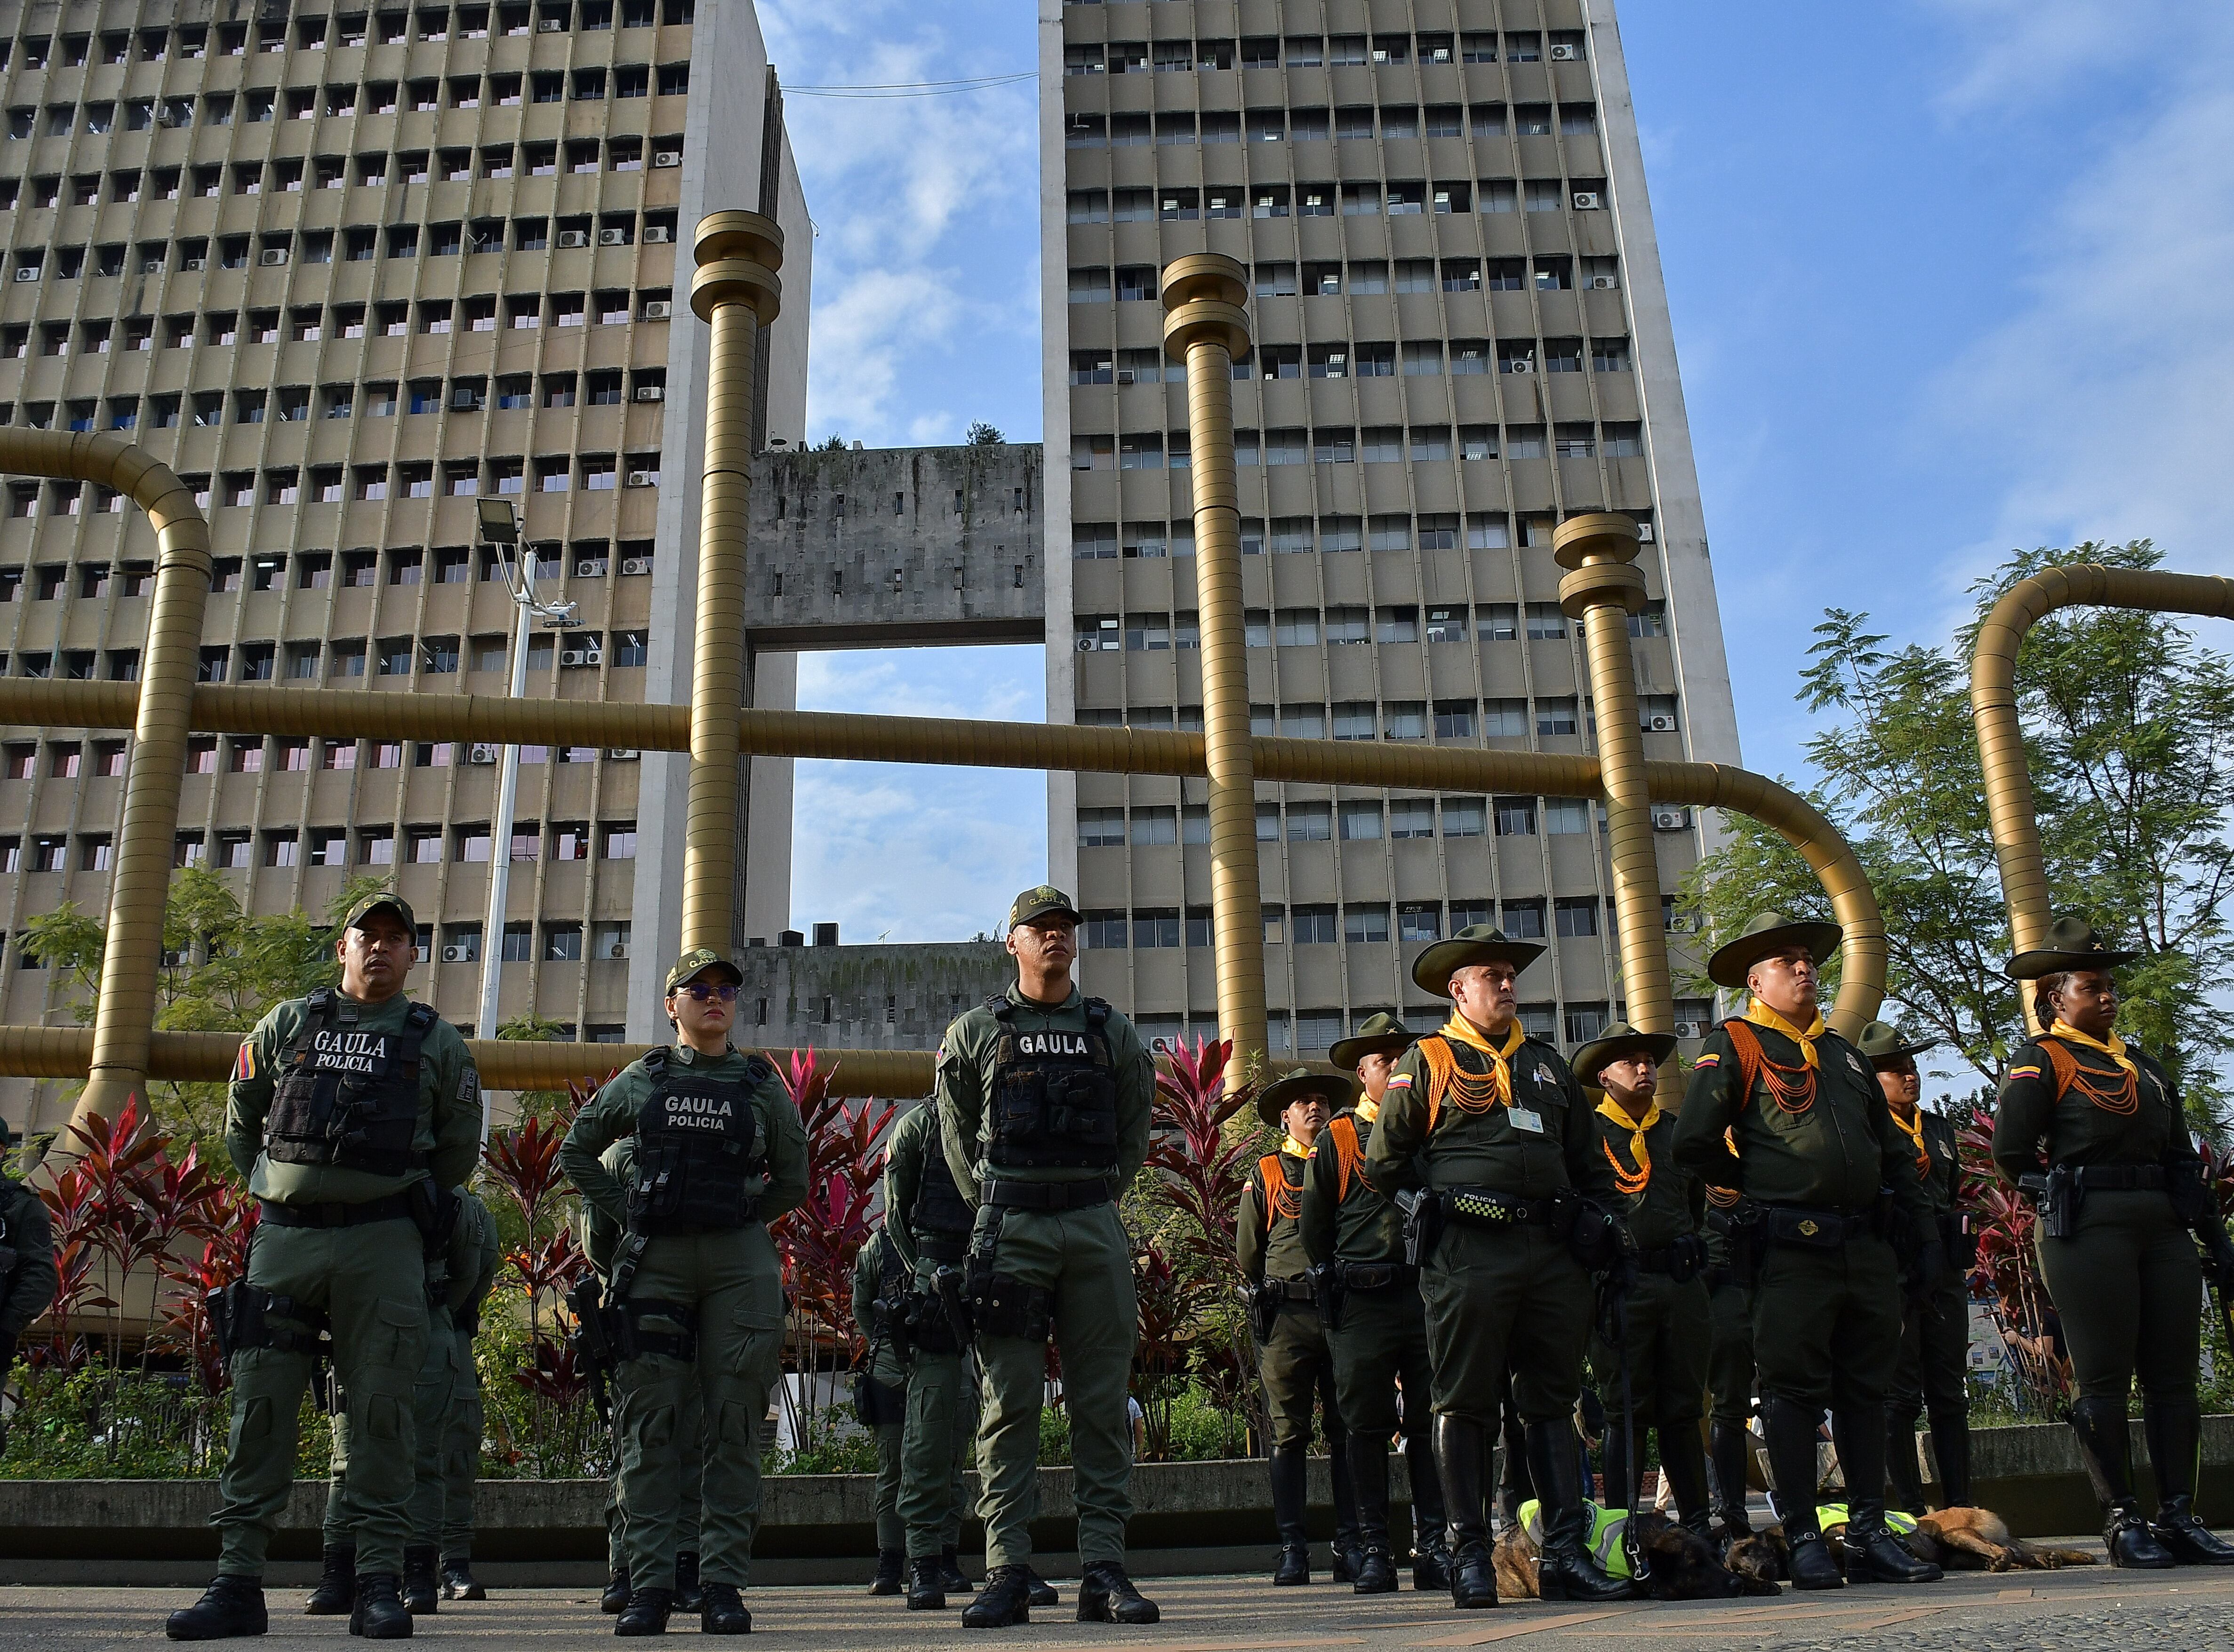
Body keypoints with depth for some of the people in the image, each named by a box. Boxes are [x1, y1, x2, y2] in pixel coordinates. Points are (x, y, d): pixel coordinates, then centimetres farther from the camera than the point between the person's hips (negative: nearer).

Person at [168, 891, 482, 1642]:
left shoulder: (438, 1044, 9)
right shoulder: (287, 1026, 11)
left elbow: (458, 1150, 17)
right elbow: (239, 1125, 21)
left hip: (384, 1245, -1)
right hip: (284, 1237, 1)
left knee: (381, 1412, -2)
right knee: (259, 1407, 1)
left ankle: (379, 1582, 4)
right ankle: (237, 1582, 8)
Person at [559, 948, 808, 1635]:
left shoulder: (762, 1084, 9)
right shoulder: (641, 1079, 10)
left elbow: (794, 1180, 15)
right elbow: (576, 1152, 18)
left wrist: (739, 1217, 8)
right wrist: (627, 1212, 8)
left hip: (740, 1263, 0)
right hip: (654, 1262, 0)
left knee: (735, 1425, -1)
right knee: (650, 1424, -1)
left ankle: (723, 1584, 4)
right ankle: (649, 1585, 5)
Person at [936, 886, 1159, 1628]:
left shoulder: (1112, 1032, 12)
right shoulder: (976, 1032, 8)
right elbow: (956, 1134, 13)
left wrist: (1097, 1201, 12)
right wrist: (991, 1209, 9)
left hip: (1094, 1227, 2)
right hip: (1008, 1230, -1)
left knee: (1102, 1403, 1)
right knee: (1010, 1405, -1)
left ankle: (1105, 1570, 5)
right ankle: (1007, 1573, 2)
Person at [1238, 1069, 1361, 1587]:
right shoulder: (1265, 1175, 13)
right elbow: (1247, 1252, 15)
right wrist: (1271, 1297, 10)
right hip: (1287, 1317, -1)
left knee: (1351, 1430, -1)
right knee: (1289, 1435, -1)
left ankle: (1351, 1547, 3)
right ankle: (1293, 1549, 2)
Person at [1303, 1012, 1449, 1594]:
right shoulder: (1336, 1137, 7)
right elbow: (1314, 1224, 9)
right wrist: (1337, 1283, 5)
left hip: (1428, 1294, 2)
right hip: (1362, 1303, -1)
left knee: (1430, 1424, 1)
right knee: (1367, 1427, 1)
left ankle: (1433, 1549, 7)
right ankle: (1374, 1552, 6)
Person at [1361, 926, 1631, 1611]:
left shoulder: (1547, 1063, 21)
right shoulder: (1425, 1063, 6)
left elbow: (1589, 1160, 27)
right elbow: (1384, 1163, 5)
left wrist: (1594, 1215, 12)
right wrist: (1439, 1201, -1)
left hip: (1553, 1253, 5)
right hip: (1467, 1256, -5)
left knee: (1553, 1402, 7)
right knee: (1465, 1405, -2)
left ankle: (1565, 1553, 11)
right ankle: (1469, 1556, 3)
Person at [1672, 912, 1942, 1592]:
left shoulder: (1843, 1051, 21)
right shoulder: (1734, 1046, -1)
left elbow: (1892, 1149, 23)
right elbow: (1694, 1142, -10)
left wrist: (1925, 1229, 16)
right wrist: (1753, 1190, 3)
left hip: (1866, 1246, 7)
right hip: (1792, 1249, -6)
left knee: (1866, 1388, 9)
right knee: (1793, 1389, -2)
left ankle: (1870, 1533, 17)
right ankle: (1804, 1540, 4)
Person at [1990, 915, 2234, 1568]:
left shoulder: (2145, 1065, 21)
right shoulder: (2041, 1060, 0)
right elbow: (2011, 1152, -10)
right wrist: (2063, 1204, 1)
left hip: (2164, 1226, 7)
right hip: (2088, 1230, -6)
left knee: (2175, 1375, 5)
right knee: (2104, 1380, -3)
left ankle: (2179, 1517, 12)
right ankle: (2122, 1521, 3)